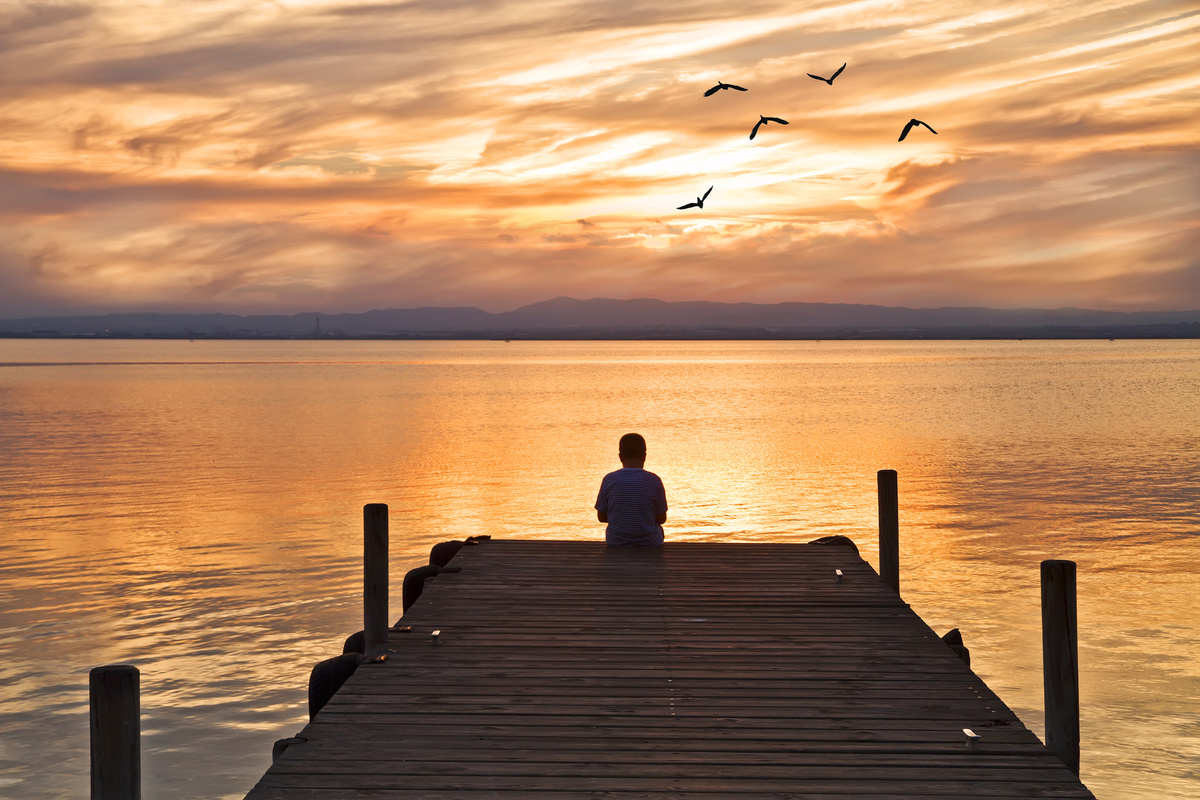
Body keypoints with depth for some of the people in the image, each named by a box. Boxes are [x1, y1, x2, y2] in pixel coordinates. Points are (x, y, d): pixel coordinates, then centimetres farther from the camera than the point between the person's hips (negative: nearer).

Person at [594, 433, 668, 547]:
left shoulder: (609, 480, -10)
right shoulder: (654, 481, -12)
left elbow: (601, 517, -2)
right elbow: (661, 519, -6)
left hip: (616, 542, 1)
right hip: (650, 542, -1)